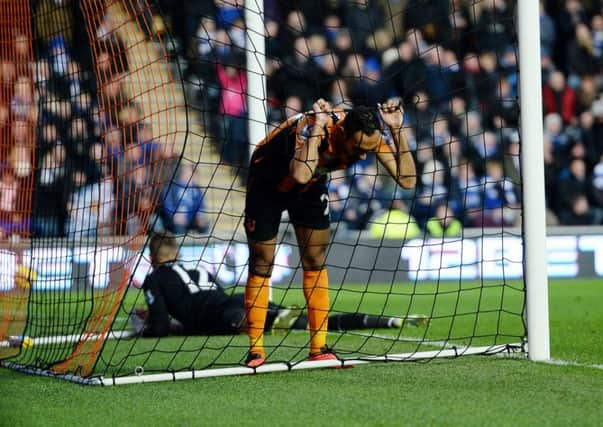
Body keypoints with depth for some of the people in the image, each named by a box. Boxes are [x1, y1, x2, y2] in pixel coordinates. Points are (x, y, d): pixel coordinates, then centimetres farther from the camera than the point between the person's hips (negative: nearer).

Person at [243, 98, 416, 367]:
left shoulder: (373, 135, -25)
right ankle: (256, 351, 8)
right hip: (268, 182, -5)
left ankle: (319, 349, 9)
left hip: (312, 187, 5)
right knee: (261, 268, -2)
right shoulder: (309, 127, -42)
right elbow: (301, 175, -60)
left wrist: (396, 130, -37)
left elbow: (407, 179, -28)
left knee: (315, 264, 2)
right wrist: (318, 127, -54)